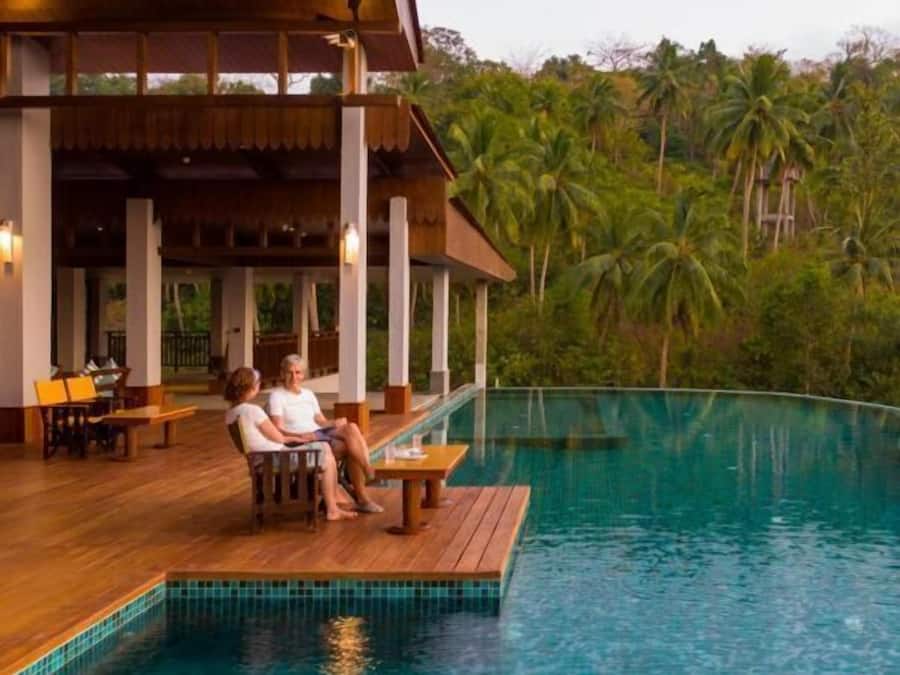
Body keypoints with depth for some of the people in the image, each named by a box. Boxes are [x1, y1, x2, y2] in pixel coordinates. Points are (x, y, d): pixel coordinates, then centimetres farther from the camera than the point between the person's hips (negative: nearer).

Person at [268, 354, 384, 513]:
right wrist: (300, 437, -26)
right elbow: (278, 429, -8)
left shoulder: (309, 394, 23)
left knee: (351, 427, -27)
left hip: (321, 433, 6)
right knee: (349, 447, -28)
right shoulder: (277, 396, 3)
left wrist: (335, 423, -4)